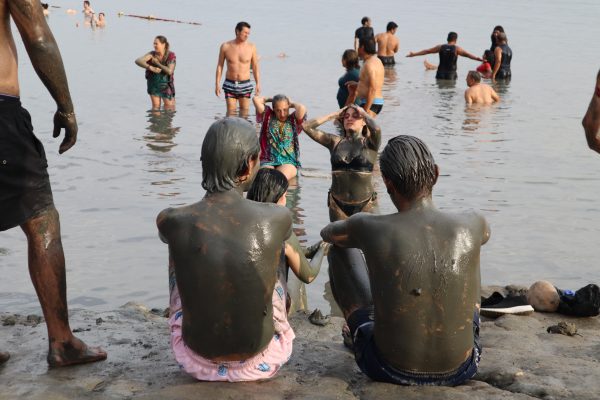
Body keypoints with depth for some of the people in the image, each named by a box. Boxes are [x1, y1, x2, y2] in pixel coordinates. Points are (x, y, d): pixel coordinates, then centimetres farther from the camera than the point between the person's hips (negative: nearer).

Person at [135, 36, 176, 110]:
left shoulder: (171, 56, -13)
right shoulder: (152, 54, -9)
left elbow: (169, 71, -25)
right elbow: (138, 61, -22)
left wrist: (157, 63, -20)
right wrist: (151, 68, -33)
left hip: (166, 85, -2)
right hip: (154, 83, 2)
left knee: (169, 108, 3)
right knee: (156, 106, 2)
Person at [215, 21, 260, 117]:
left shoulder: (251, 47, -3)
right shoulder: (225, 46, -3)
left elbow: (255, 67, 5)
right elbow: (219, 66, 4)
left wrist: (258, 84, -2)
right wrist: (217, 84, -1)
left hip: (245, 85, 1)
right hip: (230, 84, 0)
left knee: (244, 111, 4)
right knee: (230, 111, -3)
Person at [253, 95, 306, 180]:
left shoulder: (293, 120, 9)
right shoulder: (268, 116, 13)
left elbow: (302, 108, -13)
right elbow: (256, 99, 3)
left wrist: (292, 103, 7)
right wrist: (270, 99, 16)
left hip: (289, 162, -1)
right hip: (268, 161, 1)